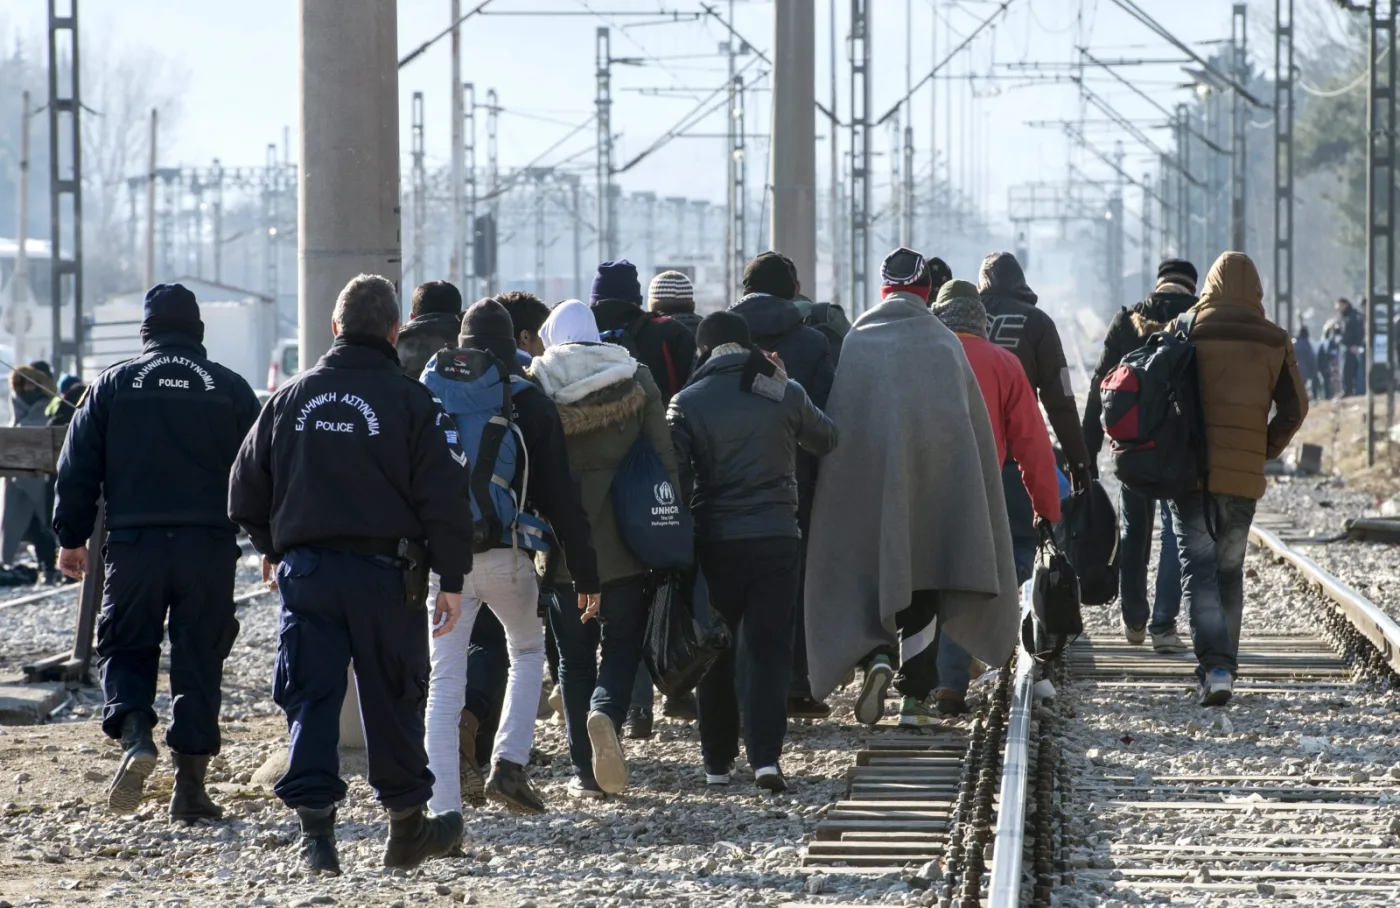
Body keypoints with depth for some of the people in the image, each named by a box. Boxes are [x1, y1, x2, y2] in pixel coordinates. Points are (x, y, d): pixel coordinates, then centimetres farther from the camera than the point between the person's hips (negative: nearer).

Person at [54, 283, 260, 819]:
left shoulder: (113, 385, 4)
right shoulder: (230, 389, 5)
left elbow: (78, 469, 4)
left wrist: (72, 537, 13)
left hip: (134, 543, -1)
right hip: (210, 547, 1)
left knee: (125, 648, 12)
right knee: (199, 660, 6)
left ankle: (134, 735, -15)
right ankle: (190, 785, 4)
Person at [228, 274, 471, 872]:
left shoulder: (291, 397, 6)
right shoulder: (410, 401, -4)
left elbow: (246, 490, 12)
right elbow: (444, 497, -8)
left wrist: (272, 548, 28)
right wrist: (451, 579, -2)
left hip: (305, 572, 2)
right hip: (385, 574, -2)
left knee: (310, 699, 3)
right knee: (392, 699, 9)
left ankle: (315, 828, -8)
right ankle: (407, 827, 18)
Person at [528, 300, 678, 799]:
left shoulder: (536, 383, -1)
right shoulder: (636, 379, 1)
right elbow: (665, 456, -1)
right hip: (625, 542, 0)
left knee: (574, 656, 9)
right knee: (621, 644, 8)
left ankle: (586, 772, 7)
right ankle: (607, 713, -23)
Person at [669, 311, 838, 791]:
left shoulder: (687, 404, -4)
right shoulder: (785, 394, 0)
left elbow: (676, 479, -6)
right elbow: (826, 440, 17)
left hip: (714, 541, 0)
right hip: (776, 537, 0)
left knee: (715, 654, 11)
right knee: (769, 648, 0)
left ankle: (717, 762, 15)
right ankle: (765, 756, -13)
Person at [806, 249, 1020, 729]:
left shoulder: (858, 341, -1)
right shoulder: (946, 344, 4)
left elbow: (837, 421, -3)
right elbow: (977, 424, 7)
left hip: (868, 480, -1)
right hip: (936, 488, 1)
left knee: (867, 577, 10)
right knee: (923, 587, 10)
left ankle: (876, 655, -17)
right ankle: (916, 697, 8)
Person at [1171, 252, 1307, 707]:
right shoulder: (1273, 341, 2)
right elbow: (1294, 406, 0)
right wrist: (1268, 448, 13)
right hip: (1244, 476, 2)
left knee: (1198, 570, -3)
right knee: (1230, 571, 16)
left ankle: (1214, 667, -18)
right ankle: (1224, 664, 22)